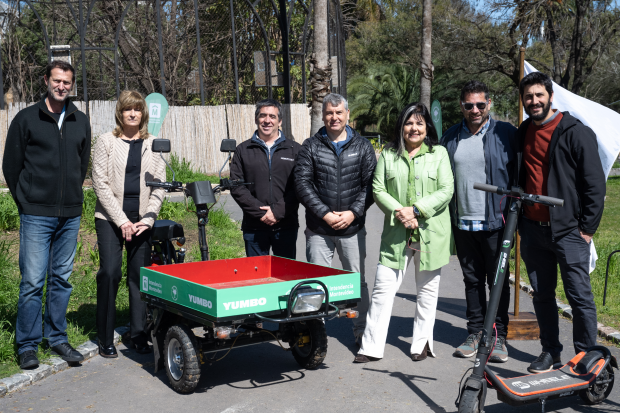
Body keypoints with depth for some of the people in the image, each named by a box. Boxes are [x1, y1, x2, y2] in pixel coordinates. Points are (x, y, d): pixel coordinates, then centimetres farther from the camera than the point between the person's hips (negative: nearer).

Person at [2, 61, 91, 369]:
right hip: (36, 216, -3)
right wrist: (26, 202, 4)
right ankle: (28, 345, 8)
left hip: (70, 216, 4)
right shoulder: (26, 119, 0)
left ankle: (57, 338, 21)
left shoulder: (80, 121, 11)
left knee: (62, 279, 10)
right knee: (32, 281, -3)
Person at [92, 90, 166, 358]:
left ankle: (138, 334, 14)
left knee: (140, 274, 2)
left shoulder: (153, 144, 9)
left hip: (141, 219, 2)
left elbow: (159, 185, 7)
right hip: (110, 217, -2)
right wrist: (121, 220, -9)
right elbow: (100, 183, -3)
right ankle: (105, 339, 4)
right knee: (110, 273, -8)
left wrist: (147, 219, -4)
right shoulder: (106, 142, 3)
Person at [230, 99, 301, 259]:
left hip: (286, 226, 0)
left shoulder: (294, 149, 7)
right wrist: (260, 212, -10)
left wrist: (278, 211, -12)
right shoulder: (243, 150, 9)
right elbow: (237, 187, 1)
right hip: (254, 227, 0)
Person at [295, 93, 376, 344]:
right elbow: (302, 183, -3)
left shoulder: (362, 147, 6)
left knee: (357, 281, 8)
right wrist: (325, 214, -11)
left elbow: (370, 184, 2)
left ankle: (361, 332, 20)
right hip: (318, 229, 0)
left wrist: (353, 212, -11)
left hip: (353, 228, 1)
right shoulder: (311, 146, 4)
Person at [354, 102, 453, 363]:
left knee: (427, 288, 10)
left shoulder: (439, 153, 4)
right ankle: (371, 347, 4)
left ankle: (422, 342, 24)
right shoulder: (388, 155, 9)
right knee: (383, 287, -2)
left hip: (431, 232, 0)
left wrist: (416, 210, -15)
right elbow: (378, 190, 3)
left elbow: (446, 190, -4)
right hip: (397, 232, 1)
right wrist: (398, 212, -14)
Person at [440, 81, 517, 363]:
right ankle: (475, 332, 24)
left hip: (495, 223, -4)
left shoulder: (506, 133, -2)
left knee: (498, 281, 5)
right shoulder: (451, 137, 9)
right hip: (462, 223, 4)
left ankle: (499, 337, 15)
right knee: (472, 280, 13)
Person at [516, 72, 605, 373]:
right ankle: (550, 351, 24)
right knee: (542, 295, 12)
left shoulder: (575, 132, -6)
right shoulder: (522, 134, 12)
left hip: (567, 230, -5)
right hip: (532, 229, 6)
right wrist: (516, 220, 14)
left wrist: (587, 227, -9)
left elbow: (595, 183, -6)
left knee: (580, 296, -1)